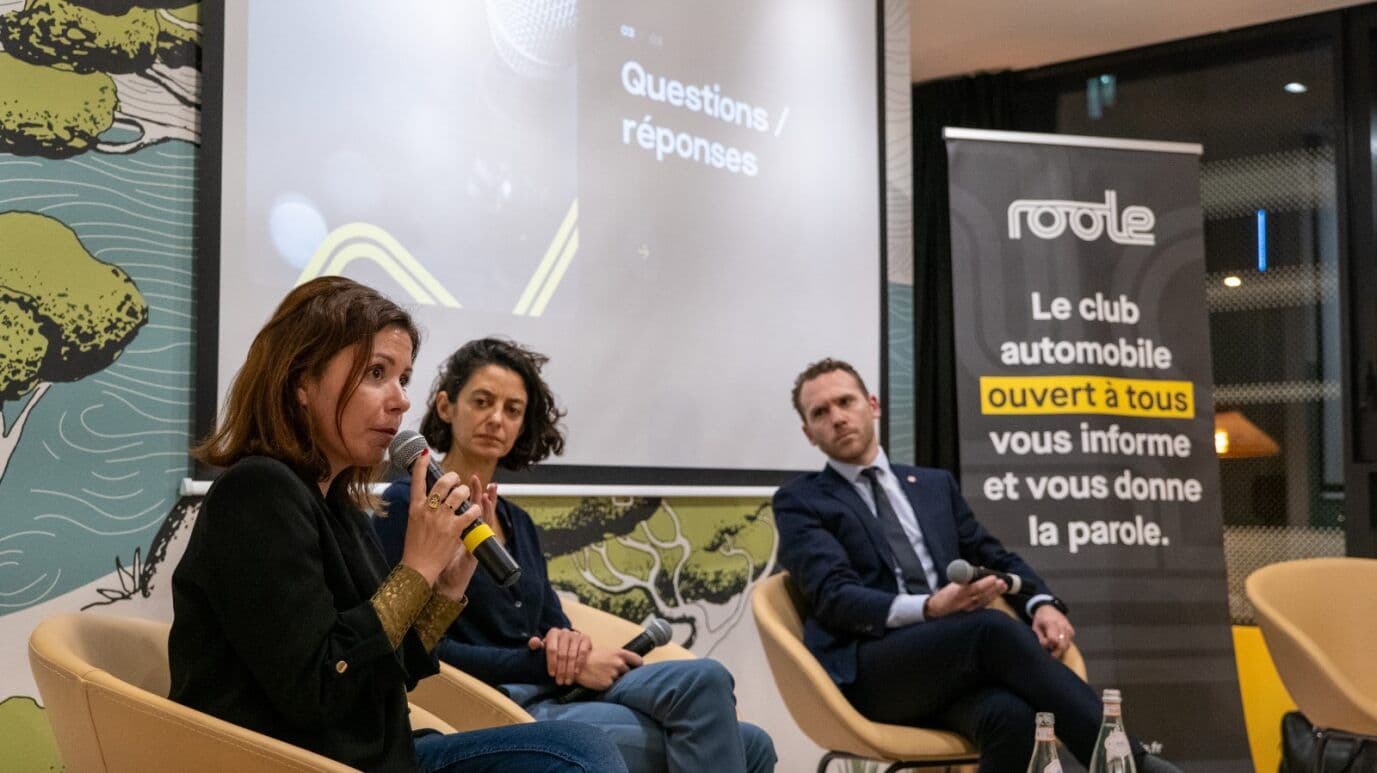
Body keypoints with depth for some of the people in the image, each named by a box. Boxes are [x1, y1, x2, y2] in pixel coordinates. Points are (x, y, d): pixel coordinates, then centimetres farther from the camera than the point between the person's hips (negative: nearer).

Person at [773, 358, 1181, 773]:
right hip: (870, 671, -4)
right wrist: (928, 608, -24)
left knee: (1011, 715, -36)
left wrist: (1041, 604, -1)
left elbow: (996, 557, 24)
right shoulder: (800, 500, 10)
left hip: (955, 658, 4)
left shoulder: (935, 484, 26)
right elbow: (834, 597, -6)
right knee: (994, 627, -34)